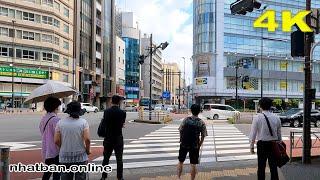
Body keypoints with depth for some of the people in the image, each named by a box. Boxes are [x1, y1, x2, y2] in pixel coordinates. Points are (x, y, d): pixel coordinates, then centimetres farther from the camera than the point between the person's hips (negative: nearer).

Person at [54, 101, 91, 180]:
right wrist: (88, 150, 0)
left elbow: (56, 141, -4)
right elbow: (87, 139, -16)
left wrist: (63, 148, 13)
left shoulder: (60, 122, -2)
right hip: (80, 157, -2)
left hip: (64, 158, 2)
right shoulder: (83, 122, -8)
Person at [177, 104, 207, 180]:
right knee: (193, 164, 9)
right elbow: (203, 136, -3)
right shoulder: (201, 123, -6)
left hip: (184, 144, 1)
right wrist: (199, 145, 11)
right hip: (195, 145, -1)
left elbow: (181, 131, -1)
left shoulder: (186, 120, -6)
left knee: (180, 161, 17)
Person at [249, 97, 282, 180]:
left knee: (261, 167, 6)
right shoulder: (276, 118, 1)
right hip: (274, 144, 3)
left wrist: (252, 146, -1)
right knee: (273, 166, 12)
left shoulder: (257, 117, -10)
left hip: (262, 144, -3)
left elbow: (253, 134, -9)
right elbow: (279, 134, 8)